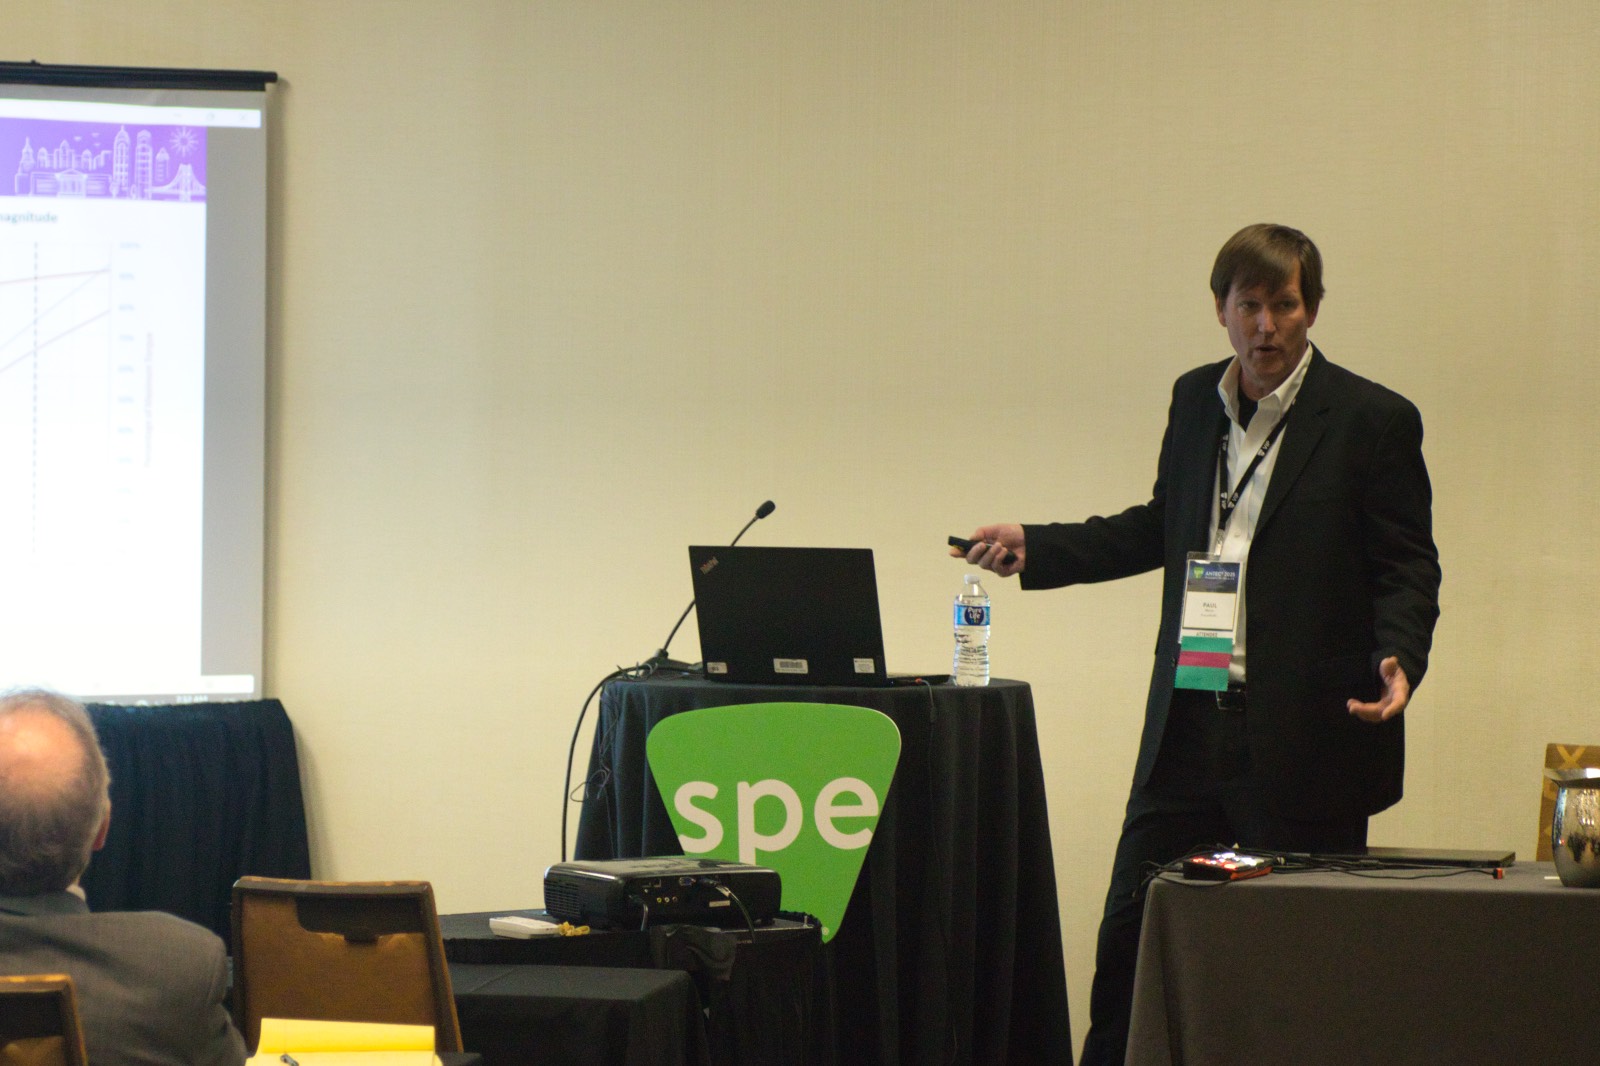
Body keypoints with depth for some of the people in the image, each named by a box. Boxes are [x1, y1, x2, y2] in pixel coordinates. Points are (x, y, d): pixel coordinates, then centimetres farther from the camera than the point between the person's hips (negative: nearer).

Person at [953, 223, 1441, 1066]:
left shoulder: (1373, 421, -5)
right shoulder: (1195, 400, 12)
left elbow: (1407, 570, -4)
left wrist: (1398, 659, -22)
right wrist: (1034, 548, 17)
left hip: (1304, 737, -5)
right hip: (1189, 726, 5)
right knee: (1129, 934, 6)